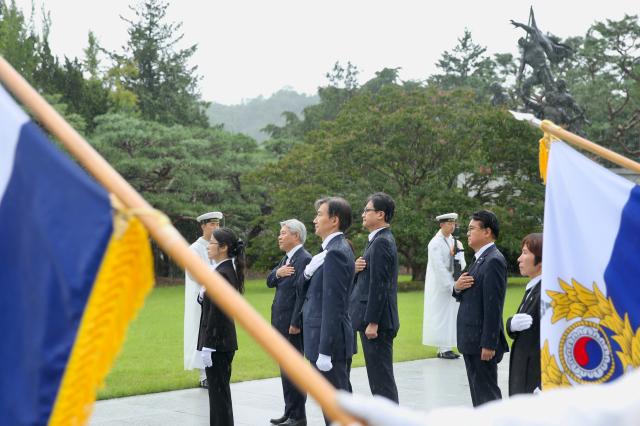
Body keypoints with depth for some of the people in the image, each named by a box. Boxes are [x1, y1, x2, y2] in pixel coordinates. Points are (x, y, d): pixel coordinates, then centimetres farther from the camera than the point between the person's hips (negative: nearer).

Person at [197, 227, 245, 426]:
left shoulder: (221, 275, -19)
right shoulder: (227, 270, 11)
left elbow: (217, 313, -20)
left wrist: (207, 346, -19)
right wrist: (203, 295, 0)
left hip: (218, 342, -10)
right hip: (223, 341, 10)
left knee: (219, 392, -3)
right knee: (220, 391, 16)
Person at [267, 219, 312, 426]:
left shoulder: (304, 259, -15)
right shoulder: (287, 258, 15)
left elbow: (303, 294, -20)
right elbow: (269, 282, 14)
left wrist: (295, 324, -21)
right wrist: (277, 272, -8)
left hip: (292, 324, -9)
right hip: (281, 323, 9)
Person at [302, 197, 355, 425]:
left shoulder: (336, 252, -17)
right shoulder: (336, 248, 14)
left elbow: (333, 306, -21)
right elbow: (307, 288, 18)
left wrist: (324, 351, -22)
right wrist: (310, 271, -1)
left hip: (330, 340, -10)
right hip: (327, 339, 10)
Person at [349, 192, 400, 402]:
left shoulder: (381, 242, -15)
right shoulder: (382, 240, 16)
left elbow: (379, 285, -20)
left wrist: (372, 322, -20)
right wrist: (356, 270, -2)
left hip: (377, 321, -10)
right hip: (373, 318, 10)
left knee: (381, 377, -5)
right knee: (379, 376, 14)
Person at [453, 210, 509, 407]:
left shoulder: (493, 261, -16)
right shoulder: (480, 259, 15)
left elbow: (493, 306, -20)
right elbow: (465, 296, 21)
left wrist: (489, 344, -22)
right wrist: (457, 288, -3)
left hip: (482, 342, -10)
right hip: (471, 340, 10)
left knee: (487, 393, -4)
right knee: (478, 392, 16)